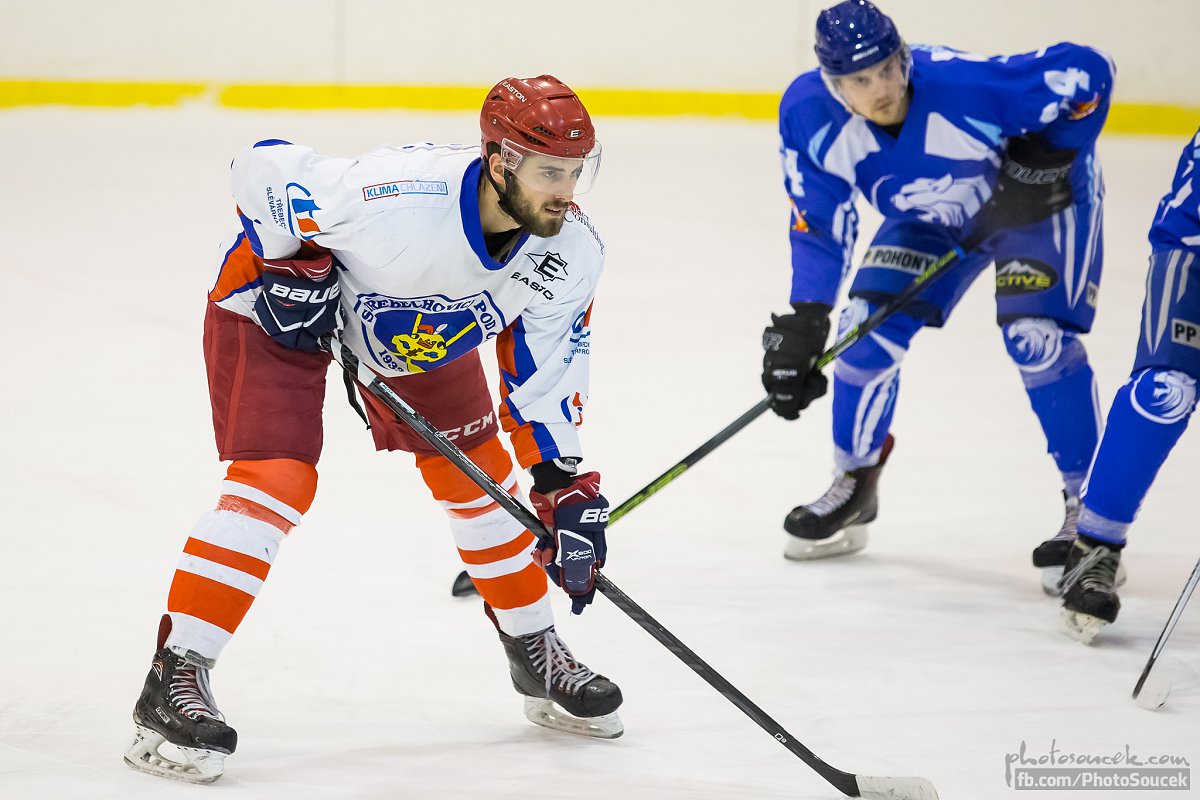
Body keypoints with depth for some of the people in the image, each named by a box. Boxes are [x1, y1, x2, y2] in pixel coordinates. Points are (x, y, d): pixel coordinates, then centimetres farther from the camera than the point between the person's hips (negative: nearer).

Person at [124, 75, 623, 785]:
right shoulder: (396, 194, -41)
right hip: (282, 302, -6)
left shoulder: (572, 253, -22)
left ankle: (537, 655, 30)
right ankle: (175, 682, -16)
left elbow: (546, 371, -10)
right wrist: (293, 262, -24)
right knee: (276, 482, -19)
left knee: (478, 476, 10)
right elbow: (263, 168, -27)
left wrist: (567, 486, -15)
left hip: (422, 326, 6)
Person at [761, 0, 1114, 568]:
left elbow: (1089, 72, -28)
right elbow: (819, 222, -12)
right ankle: (854, 484, 15)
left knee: (1038, 338, -19)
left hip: (1040, 197, -5)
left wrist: (1048, 159, -29)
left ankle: (1089, 506, -6)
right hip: (930, 217, 5)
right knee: (870, 324, -7)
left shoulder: (966, 84, -40)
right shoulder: (808, 113, -25)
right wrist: (803, 321, -18)